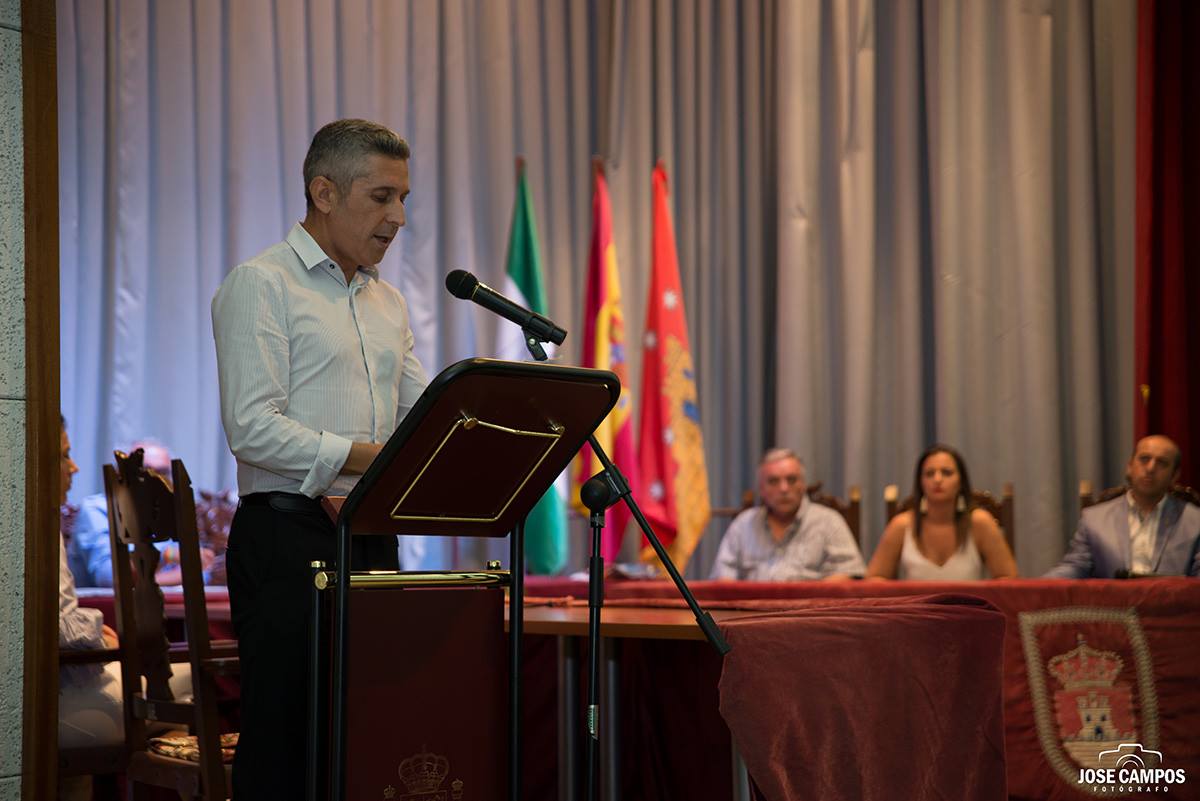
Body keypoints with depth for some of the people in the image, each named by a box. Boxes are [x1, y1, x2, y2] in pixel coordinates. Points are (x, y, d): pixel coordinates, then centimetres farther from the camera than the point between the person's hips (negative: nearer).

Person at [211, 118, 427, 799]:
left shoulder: (389, 302, 19)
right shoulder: (262, 285, -5)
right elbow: (253, 428, -16)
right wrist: (374, 457, -24)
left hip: (372, 535, 7)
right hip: (289, 538, -7)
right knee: (284, 739, -5)